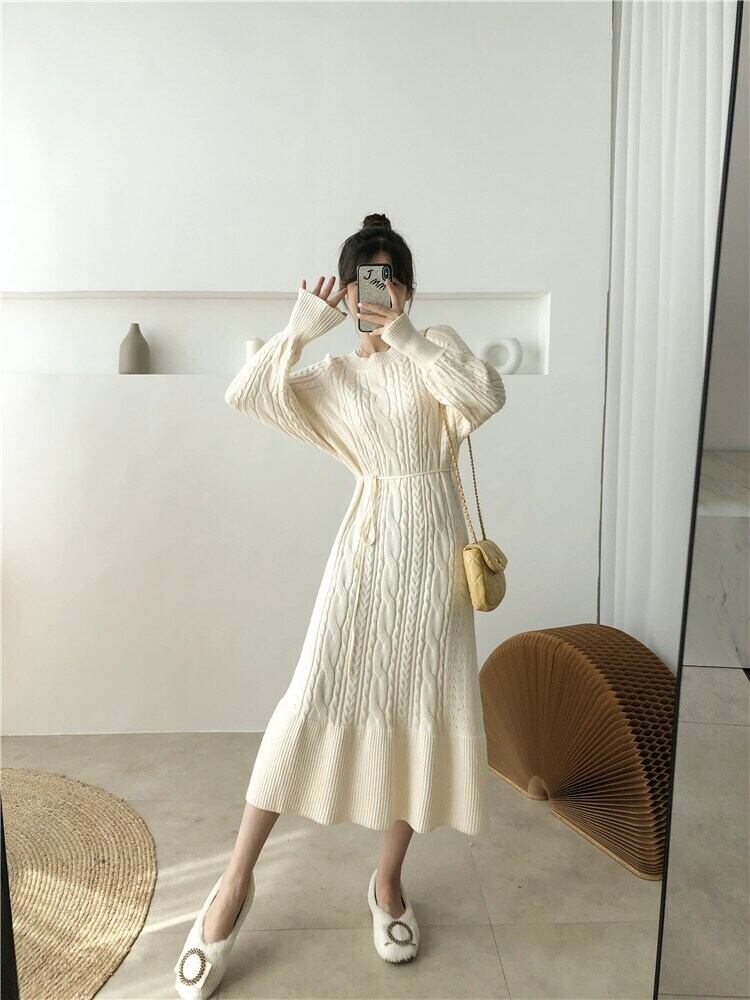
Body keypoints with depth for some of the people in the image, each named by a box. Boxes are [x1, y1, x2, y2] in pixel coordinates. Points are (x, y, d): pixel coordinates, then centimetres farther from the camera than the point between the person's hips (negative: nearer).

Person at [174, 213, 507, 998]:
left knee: (424, 706, 4)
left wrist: (404, 334, -16)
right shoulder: (334, 376, 9)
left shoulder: (434, 346, 5)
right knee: (312, 700, -6)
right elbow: (244, 395, -5)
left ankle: (388, 879, 24)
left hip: (431, 543, 0)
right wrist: (302, 326, -9)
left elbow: (487, 394, -16)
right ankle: (237, 879, 9)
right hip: (366, 543, 0)